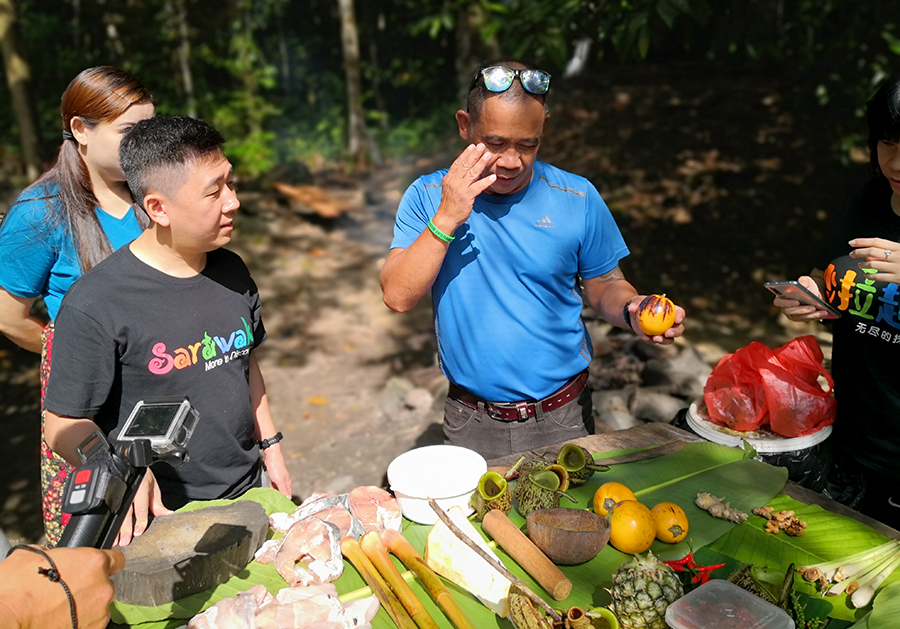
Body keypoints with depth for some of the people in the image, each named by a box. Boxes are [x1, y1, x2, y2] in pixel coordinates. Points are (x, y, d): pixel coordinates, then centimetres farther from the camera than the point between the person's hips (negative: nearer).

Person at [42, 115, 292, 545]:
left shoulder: (232, 271, 0)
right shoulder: (94, 304, -20)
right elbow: (65, 425, -14)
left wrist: (271, 448, 13)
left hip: (248, 493, 6)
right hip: (159, 515, -5)